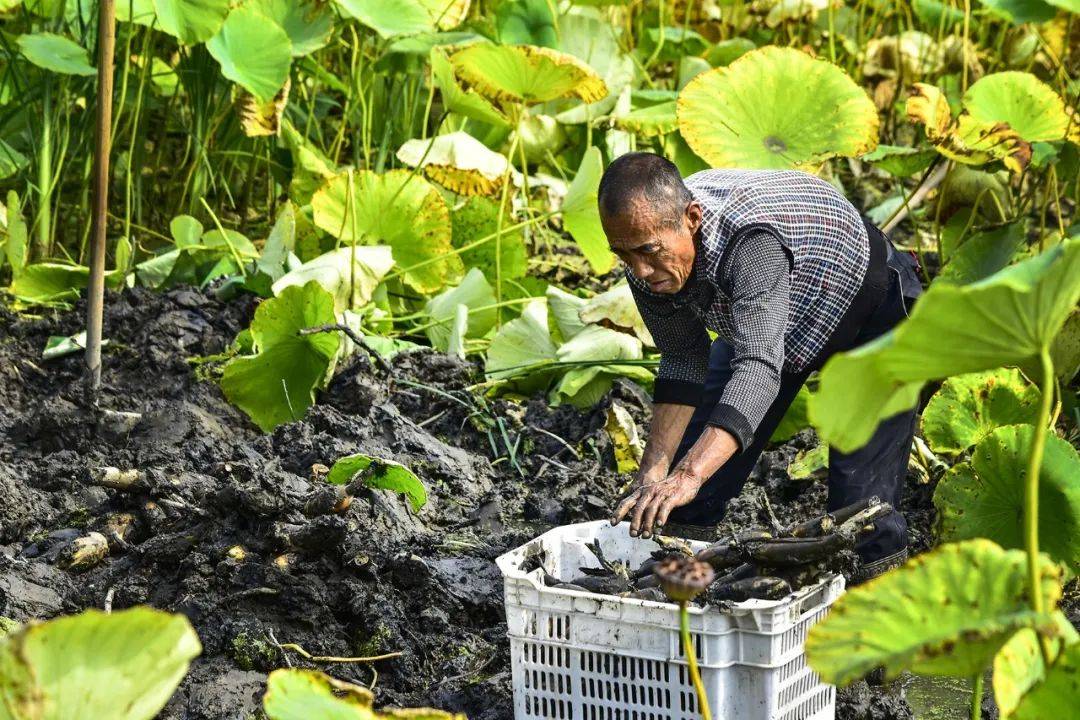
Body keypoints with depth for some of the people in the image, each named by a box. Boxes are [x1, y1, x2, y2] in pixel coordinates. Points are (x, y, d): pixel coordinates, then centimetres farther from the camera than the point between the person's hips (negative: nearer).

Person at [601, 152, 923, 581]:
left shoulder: (752, 238, -43)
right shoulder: (648, 258, -21)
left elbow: (759, 366, -51)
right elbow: (683, 362, -9)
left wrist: (689, 475, -62)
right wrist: (653, 471, -19)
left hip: (871, 310, -6)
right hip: (763, 327, 6)